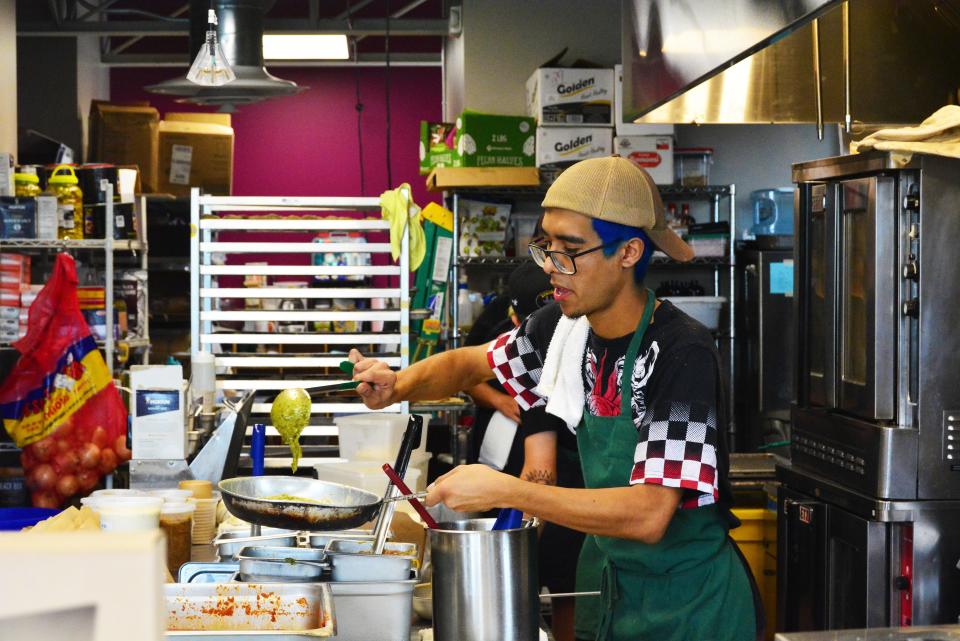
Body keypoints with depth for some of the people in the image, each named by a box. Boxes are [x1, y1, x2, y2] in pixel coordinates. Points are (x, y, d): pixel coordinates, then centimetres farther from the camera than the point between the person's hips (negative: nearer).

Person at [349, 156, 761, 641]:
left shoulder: (681, 352, -25)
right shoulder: (566, 327, -5)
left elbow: (648, 516, -31)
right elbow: (473, 363, 13)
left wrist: (505, 491, -31)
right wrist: (399, 385, -8)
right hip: (607, 580, 6)